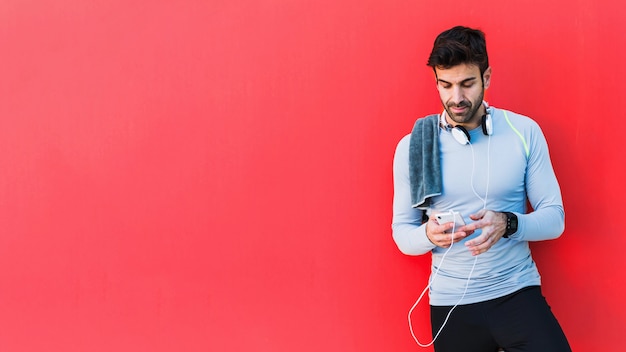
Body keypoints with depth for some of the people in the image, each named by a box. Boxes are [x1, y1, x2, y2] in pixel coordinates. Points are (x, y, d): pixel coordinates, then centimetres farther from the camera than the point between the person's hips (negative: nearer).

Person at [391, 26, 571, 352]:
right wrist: (429, 235, -19)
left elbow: (554, 217, 0)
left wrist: (508, 224, -19)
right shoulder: (412, 146, -1)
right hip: (450, 303, 1)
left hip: (517, 292, -1)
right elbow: (402, 232, 3)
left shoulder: (524, 132, -2)